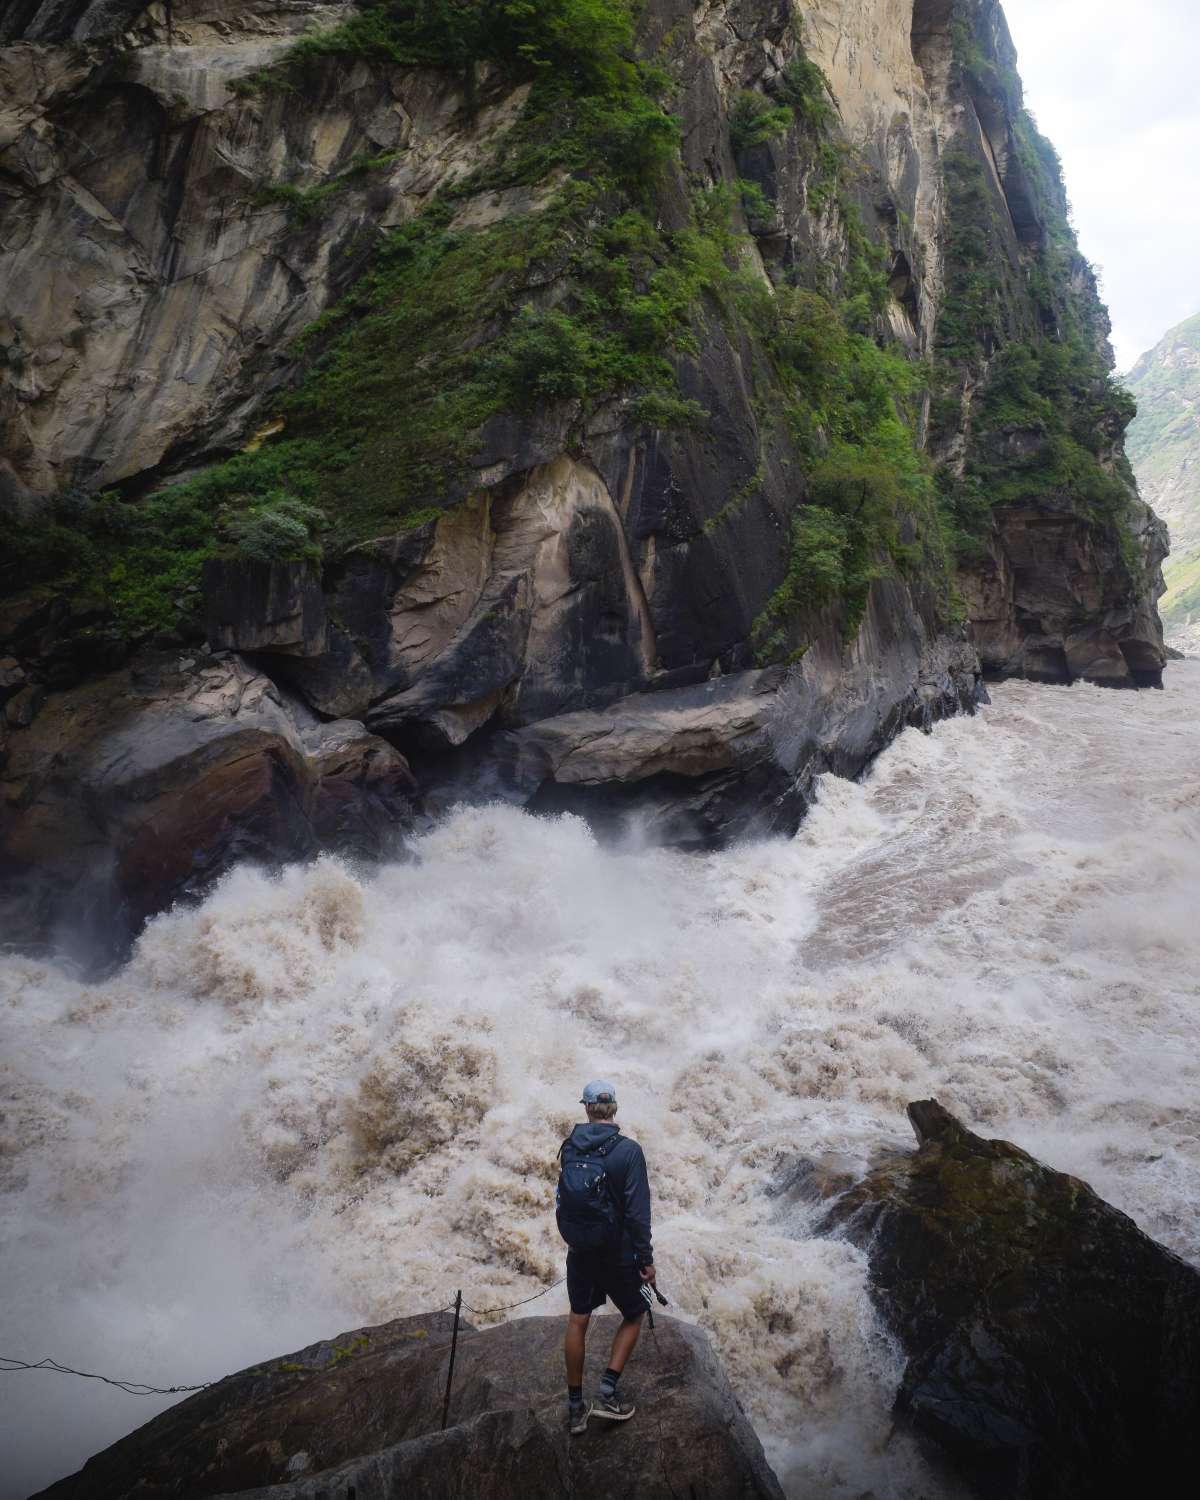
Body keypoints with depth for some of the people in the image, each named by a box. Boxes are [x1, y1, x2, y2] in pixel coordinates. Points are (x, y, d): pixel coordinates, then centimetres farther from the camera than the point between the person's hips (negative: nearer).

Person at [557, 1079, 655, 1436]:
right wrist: (646, 1259, -11)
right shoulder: (628, 1150, -18)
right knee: (634, 1314, 17)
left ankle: (575, 1406, 22)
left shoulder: (570, 1148, -3)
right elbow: (638, 1210, -19)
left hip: (578, 1249, 4)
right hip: (617, 1252, -4)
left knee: (578, 1320, 15)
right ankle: (607, 1392, 7)